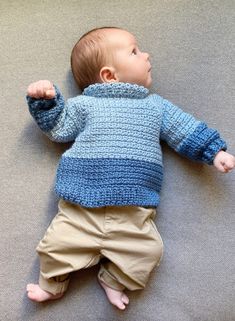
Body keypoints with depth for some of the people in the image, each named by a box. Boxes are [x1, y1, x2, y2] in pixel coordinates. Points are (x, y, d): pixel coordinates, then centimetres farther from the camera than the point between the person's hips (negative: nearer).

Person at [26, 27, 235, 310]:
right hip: (81, 207, -1)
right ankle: (53, 283, 27)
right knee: (59, 244, -6)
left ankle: (115, 280, 18)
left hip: (134, 212, 2)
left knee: (148, 250, -11)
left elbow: (187, 131, 17)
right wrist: (45, 101, 2)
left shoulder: (156, 105, 15)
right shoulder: (84, 104, 10)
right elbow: (57, 128, 14)